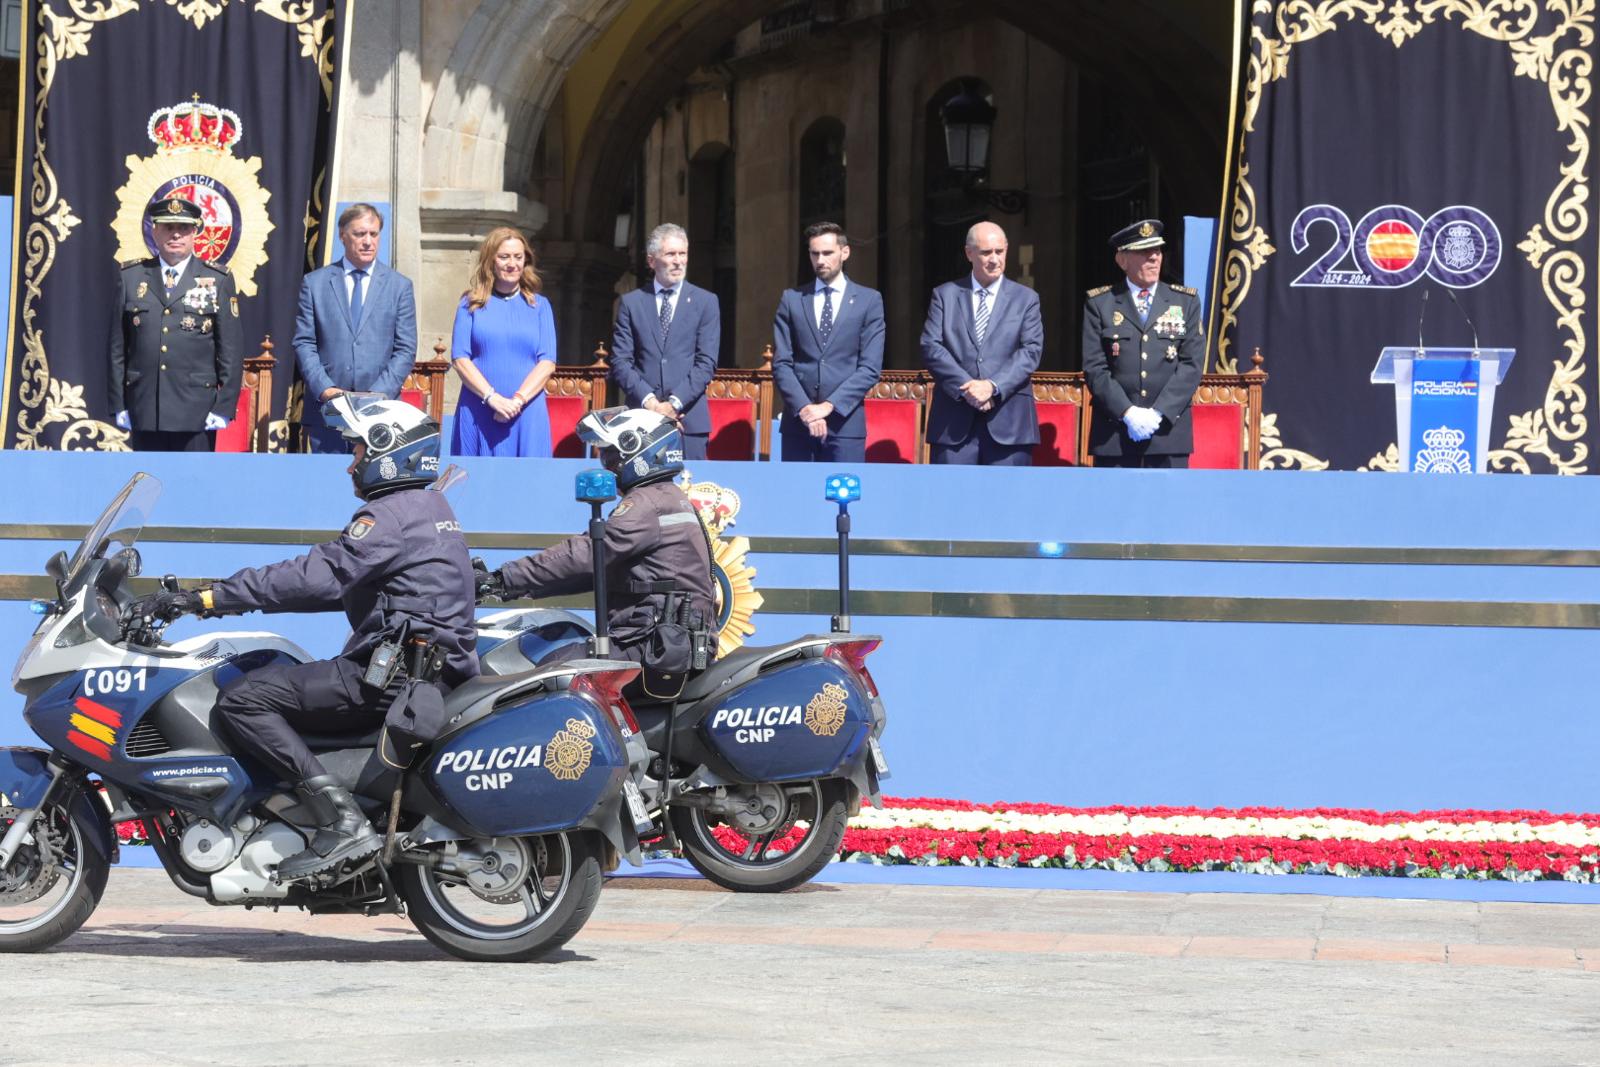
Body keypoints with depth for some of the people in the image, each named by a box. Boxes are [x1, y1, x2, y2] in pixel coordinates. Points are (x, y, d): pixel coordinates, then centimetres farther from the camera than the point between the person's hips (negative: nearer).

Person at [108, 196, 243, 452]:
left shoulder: (217, 281, 6)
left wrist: (224, 407, -4)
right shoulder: (131, 277, 9)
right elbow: (117, 346, 9)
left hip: (197, 413, -1)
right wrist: (118, 405, 4)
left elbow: (232, 351, 3)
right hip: (144, 410, 1)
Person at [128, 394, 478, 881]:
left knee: (242, 699, -15)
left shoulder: (390, 517, -11)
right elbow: (341, 582, 24)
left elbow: (318, 577, -21)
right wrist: (231, 596, 21)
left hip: (393, 673, -11)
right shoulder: (431, 507, 21)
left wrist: (207, 599, -21)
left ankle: (341, 820, -25)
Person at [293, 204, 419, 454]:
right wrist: (325, 389, -10)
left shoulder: (399, 285, 9)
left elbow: (405, 349, 4)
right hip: (326, 410, 0)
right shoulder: (314, 283, 9)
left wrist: (379, 393, -9)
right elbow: (304, 343, 4)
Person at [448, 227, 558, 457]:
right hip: (478, 415, -1)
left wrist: (518, 400, -12)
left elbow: (548, 362, 4)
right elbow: (460, 359, 0)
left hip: (527, 414, 1)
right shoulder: (471, 304, 10)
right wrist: (493, 398, -13)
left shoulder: (539, 306, 12)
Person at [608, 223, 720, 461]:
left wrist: (674, 403, -11)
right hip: (641, 417, 1)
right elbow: (620, 362, 4)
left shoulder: (705, 302, 8)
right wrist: (649, 401, -10)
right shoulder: (631, 303, 9)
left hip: (689, 420, -1)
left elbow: (707, 363, 0)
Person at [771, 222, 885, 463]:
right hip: (797, 422, 1)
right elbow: (781, 364, 4)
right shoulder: (791, 300, 10)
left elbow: (870, 368, -2)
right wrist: (804, 408, -10)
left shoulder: (869, 300, 5)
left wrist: (829, 406, -12)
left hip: (845, 422, -1)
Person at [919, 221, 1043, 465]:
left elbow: (1031, 351, 1)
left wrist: (993, 386, -14)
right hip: (954, 421, 0)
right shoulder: (945, 295, 12)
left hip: (1008, 420, 0)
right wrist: (965, 387, -12)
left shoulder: (1026, 299, 11)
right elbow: (931, 347, 2)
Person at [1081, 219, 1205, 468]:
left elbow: (1192, 364, 2)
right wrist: (1127, 412, -13)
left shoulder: (1186, 301, 11)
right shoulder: (1099, 303, 7)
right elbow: (1094, 367, 0)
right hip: (1114, 434, -1)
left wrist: (1159, 413, -10)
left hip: (1169, 429, 1)